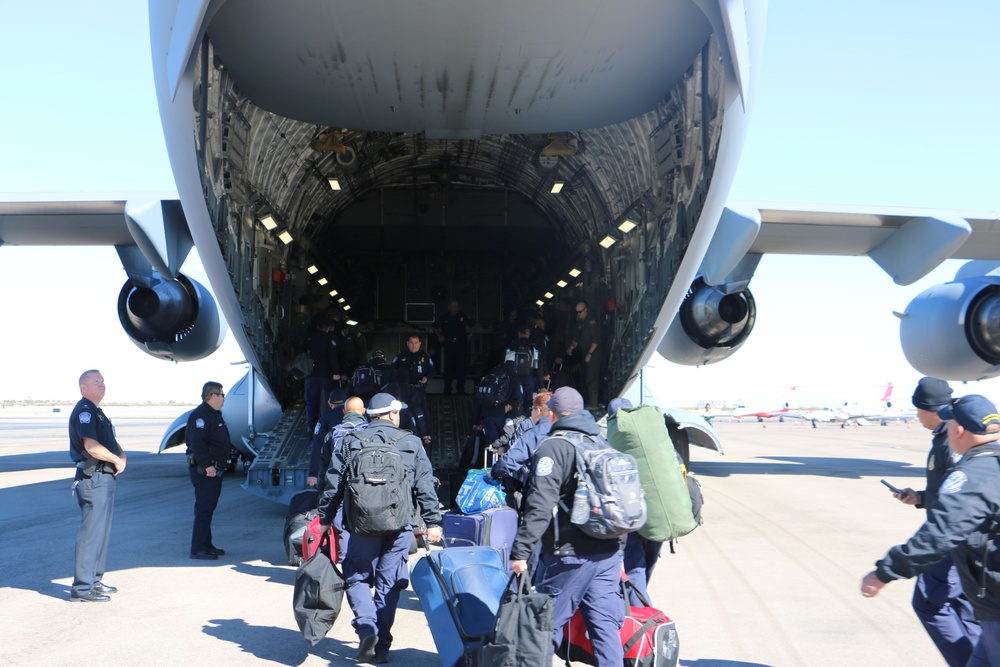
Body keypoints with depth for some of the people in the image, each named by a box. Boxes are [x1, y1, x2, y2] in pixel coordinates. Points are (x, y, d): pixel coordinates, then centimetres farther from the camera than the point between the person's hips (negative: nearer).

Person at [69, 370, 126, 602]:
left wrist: (122, 456, 1)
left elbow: (111, 441, 22)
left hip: (105, 477, 10)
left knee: (102, 530, 15)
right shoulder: (84, 411, -12)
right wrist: (117, 460, -12)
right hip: (93, 478, -10)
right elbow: (91, 446, -23)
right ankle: (82, 587, -4)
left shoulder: (96, 411, 20)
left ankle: (95, 580, 24)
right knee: (91, 531, -8)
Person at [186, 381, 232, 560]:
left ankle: (206, 545, 23)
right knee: (204, 508, -9)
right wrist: (207, 465, -27)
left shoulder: (215, 414, 18)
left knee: (209, 508, 15)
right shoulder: (200, 415, -16)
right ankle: (198, 549, -7)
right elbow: (196, 443, -25)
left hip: (214, 469, 11)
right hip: (204, 470, -11)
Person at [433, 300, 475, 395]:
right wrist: (439, 336, 11)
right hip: (449, 346, 0)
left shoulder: (463, 316, 3)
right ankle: (447, 389, 7)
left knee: (461, 367, -1)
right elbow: (435, 327, 20)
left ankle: (460, 389, 6)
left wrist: (469, 335, 13)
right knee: (448, 367, -1)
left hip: (461, 345, 0)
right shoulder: (444, 318, 3)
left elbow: (472, 324, 19)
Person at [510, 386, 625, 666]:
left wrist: (521, 551, -17)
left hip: (570, 555, -7)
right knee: (605, 625, 9)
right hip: (610, 552, 7)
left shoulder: (553, 446, -10)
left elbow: (540, 506, -19)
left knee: (547, 624, 4)